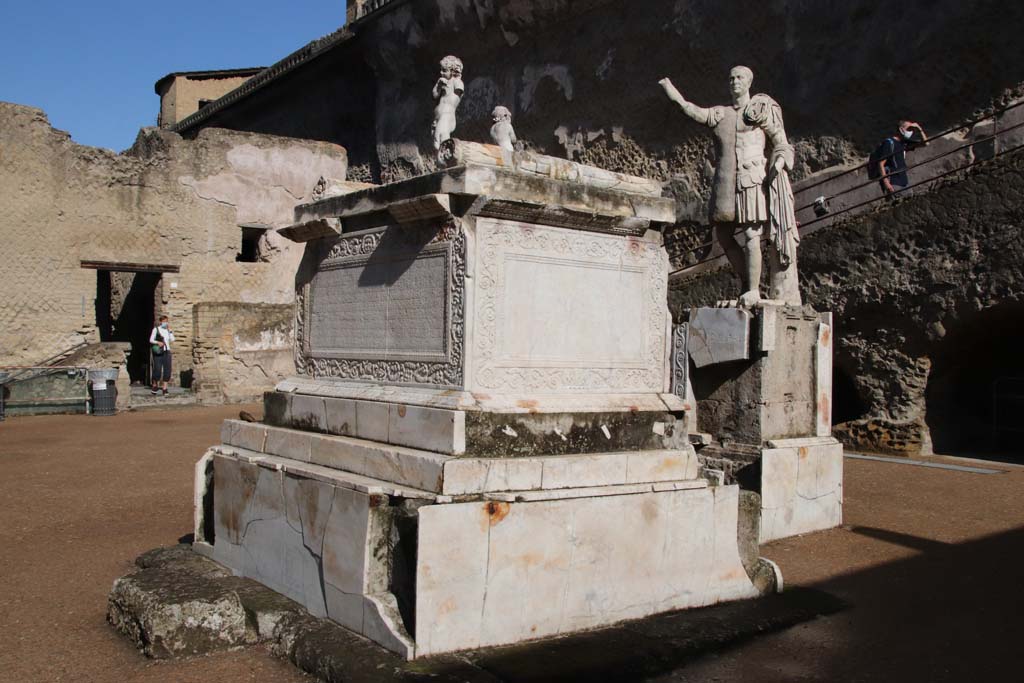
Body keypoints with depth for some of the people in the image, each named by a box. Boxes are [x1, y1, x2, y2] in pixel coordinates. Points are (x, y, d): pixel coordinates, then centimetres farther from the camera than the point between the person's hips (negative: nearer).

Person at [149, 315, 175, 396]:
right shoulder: (156, 329, 1)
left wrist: (170, 330, 0)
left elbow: (172, 339, 4)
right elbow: (151, 340, -2)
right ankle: (154, 385, 15)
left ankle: (164, 389, 2)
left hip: (167, 351, 4)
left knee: (167, 370, -2)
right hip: (158, 352, -4)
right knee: (157, 370, -9)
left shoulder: (167, 330, 13)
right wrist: (158, 342, -19)